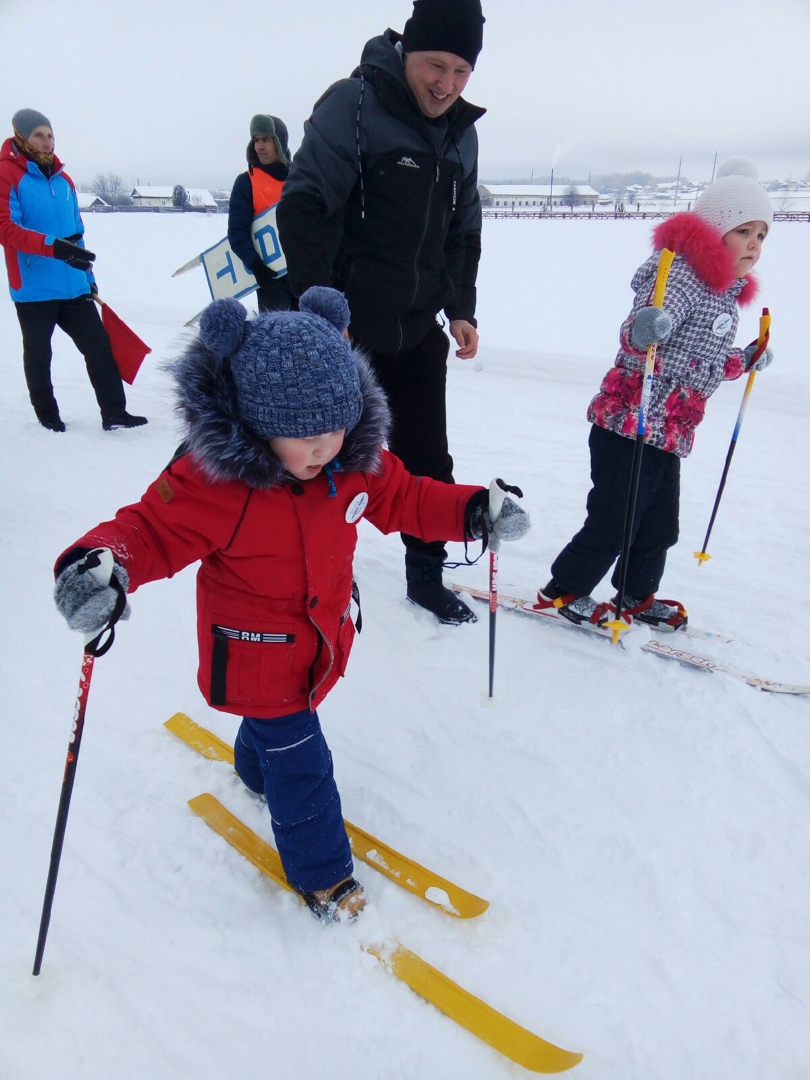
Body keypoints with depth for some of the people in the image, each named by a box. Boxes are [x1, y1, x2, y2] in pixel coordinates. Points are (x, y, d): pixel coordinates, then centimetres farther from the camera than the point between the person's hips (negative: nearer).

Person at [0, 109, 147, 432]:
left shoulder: (62, 179, 15)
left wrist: (87, 274, 20)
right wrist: (53, 246, -30)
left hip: (73, 286, 6)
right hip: (34, 289, -6)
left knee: (99, 345, 0)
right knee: (38, 354, 6)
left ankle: (114, 413, 3)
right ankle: (48, 416, 20)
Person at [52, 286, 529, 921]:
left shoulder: (356, 456, -13)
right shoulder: (213, 477, -29)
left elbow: (403, 498, 0)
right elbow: (151, 530, -25)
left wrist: (474, 512, -12)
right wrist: (100, 562, -46)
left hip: (324, 636, 6)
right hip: (257, 656, -6)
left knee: (281, 721, 32)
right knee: (300, 761, 4)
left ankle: (258, 774, 66)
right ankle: (322, 872, 30)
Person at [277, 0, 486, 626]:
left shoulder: (461, 133, 12)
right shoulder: (354, 105, -9)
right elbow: (303, 207, -15)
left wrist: (461, 309, 10)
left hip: (419, 333, 6)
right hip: (346, 333, -5)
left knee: (429, 462, 9)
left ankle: (426, 573, 26)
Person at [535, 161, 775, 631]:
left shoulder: (724, 292, 17)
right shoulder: (684, 272, -13)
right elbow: (638, 334, -30)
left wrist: (746, 360, 35)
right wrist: (643, 329, -50)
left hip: (669, 435, 9)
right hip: (630, 425, -9)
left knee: (660, 526, 17)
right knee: (614, 522, -1)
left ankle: (637, 597, 35)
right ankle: (562, 592, 16)